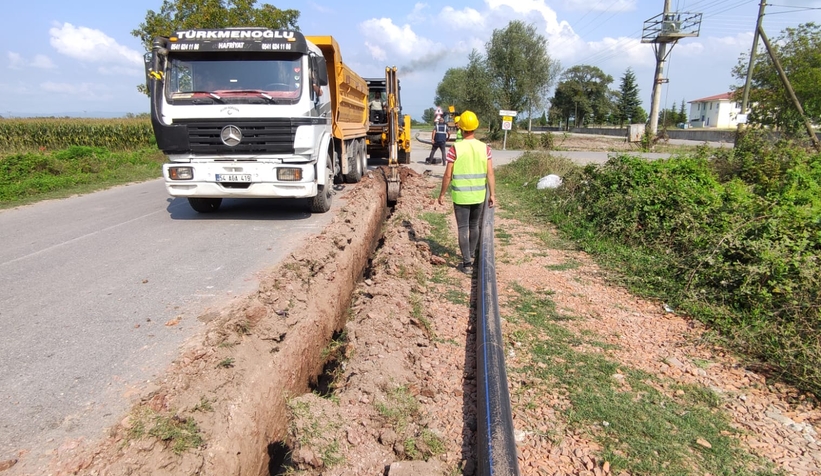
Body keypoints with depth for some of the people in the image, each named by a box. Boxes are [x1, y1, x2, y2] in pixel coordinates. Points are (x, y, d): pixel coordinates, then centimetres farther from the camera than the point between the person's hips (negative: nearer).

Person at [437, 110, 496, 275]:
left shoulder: (455, 148, -13)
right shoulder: (485, 148, -4)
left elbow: (447, 175, -11)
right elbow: (490, 174, -4)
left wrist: (442, 194, 1)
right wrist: (492, 194, 5)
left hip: (461, 196, -3)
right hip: (479, 195, 4)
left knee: (463, 228, 4)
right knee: (474, 226, 20)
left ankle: (467, 264, 5)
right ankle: (470, 255, 38)